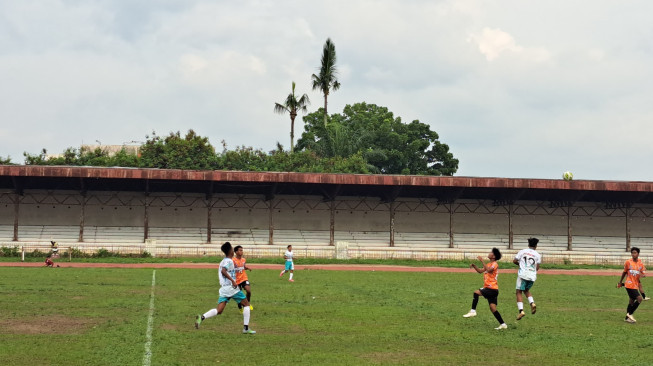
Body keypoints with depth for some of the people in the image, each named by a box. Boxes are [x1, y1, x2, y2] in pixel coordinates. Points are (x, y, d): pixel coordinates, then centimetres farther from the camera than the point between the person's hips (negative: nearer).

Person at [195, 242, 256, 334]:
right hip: (231, 288, -7)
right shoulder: (229, 261, -10)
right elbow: (223, 271, -26)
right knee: (246, 304, 8)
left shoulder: (223, 261, 17)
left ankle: (202, 317, -25)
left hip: (223, 288, 7)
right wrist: (232, 280, -27)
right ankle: (246, 328, 4)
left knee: (219, 310, -1)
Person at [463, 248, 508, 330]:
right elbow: (480, 271, 21)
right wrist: (474, 266, 6)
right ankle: (503, 324, 8)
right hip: (490, 289, 9)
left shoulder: (495, 264, -8)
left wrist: (482, 261, -26)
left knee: (476, 292, -21)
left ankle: (473, 311, -23)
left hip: (492, 289, -9)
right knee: (493, 308, 6)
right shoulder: (489, 264, 21)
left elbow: (488, 270, -27)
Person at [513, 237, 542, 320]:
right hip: (532, 276, 3)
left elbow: (514, 261, 6)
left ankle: (521, 311, -12)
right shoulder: (537, 255, 6)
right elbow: (537, 267, 3)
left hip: (523, 274, -3)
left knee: (518, 292, 2)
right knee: (526, 290, 26)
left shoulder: (522, 251, 4)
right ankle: (532, 303, 1)